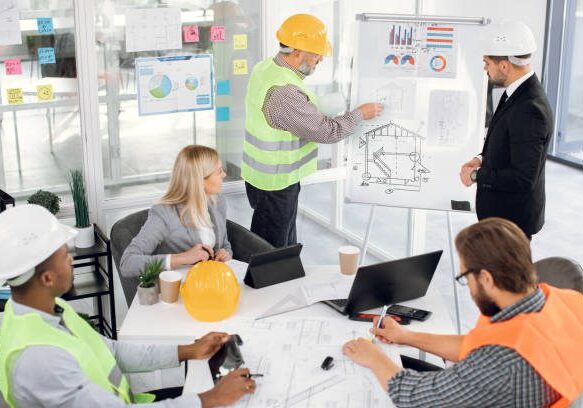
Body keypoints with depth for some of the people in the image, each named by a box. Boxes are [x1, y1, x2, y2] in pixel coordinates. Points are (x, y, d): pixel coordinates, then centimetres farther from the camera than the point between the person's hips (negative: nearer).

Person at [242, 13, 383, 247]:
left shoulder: (265, 68, 2)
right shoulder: (284, 92, -31)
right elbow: (327, 132, -23)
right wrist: (360, 114, -8)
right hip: (274, 184, -10)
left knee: (287, 246, 22)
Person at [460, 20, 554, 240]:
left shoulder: (529, 109, -27)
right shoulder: (518, 93, 2)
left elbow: (523, 178, -28)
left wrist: (477, 176, -17)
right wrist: (483, 160, 0)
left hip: (512, 219, -9)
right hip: (500, 211, 9)